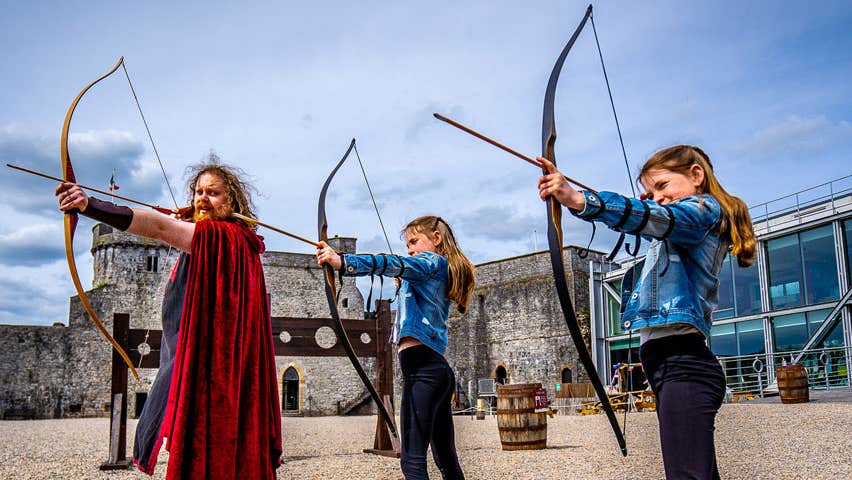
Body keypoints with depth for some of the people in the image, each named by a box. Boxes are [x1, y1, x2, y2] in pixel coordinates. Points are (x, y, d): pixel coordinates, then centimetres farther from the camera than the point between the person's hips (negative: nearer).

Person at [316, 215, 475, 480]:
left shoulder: (432, 261, 0)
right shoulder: (443, 271, 26)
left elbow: (391, 264, -19)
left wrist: (343, 261, -30)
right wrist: (405, 280, 25)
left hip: (422, 367, -10)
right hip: (439, 369, 10)